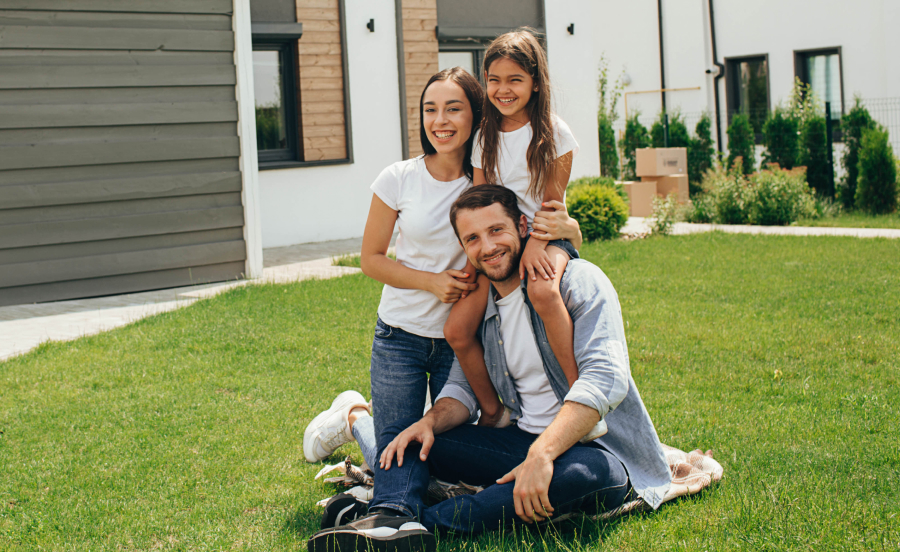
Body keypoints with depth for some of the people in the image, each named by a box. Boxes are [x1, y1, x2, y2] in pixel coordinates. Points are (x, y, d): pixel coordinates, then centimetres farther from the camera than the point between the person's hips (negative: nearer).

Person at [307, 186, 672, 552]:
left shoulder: (578, 281, -12)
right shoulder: (479, 307, 10)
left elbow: (604, 377, -24)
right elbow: (463, 387, 15)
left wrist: (542, 454, -36)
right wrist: (430, 422, -10)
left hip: (595, 448, -6)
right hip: (523, 440, 6)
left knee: (589, 472, -41)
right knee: (404, 436, -3)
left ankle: (425, 520, -37)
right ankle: (392, 520, -35)